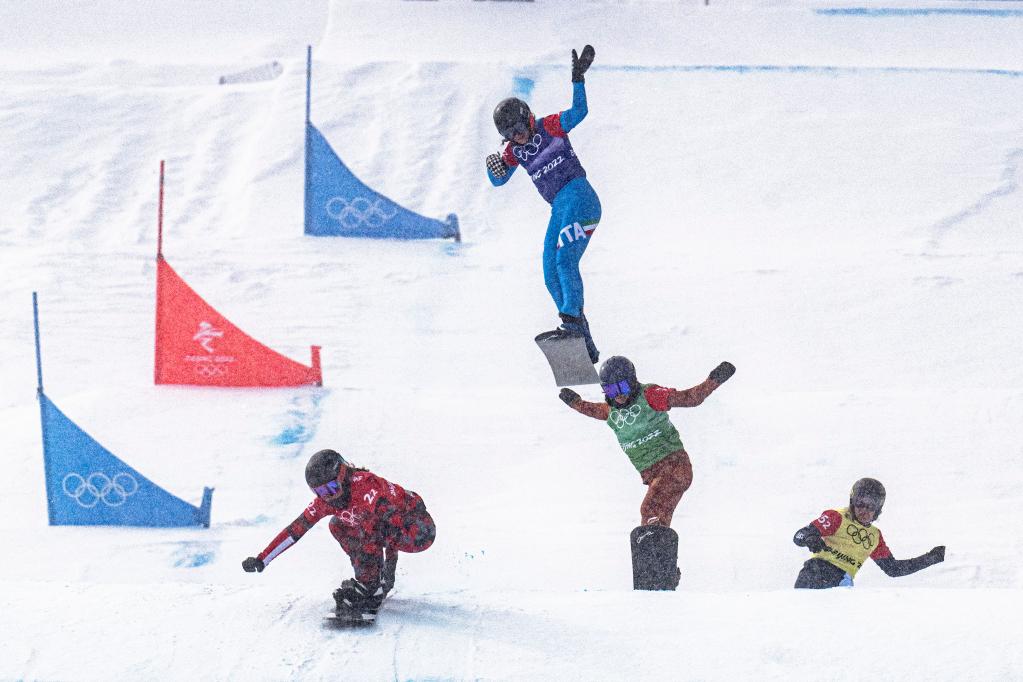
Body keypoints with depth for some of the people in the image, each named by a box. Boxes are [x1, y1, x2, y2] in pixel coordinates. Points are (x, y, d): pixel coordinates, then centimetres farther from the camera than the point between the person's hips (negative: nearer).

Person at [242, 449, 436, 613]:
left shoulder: (364, 483, -28)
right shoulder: (326, 500, -5)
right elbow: (296, 528, -2)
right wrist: (262, 560, -7)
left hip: (420, 529, -8)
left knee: (372, 523, -32)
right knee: (337, 525, 1)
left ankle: (369, 586, -24)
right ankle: (375, 578, 0)